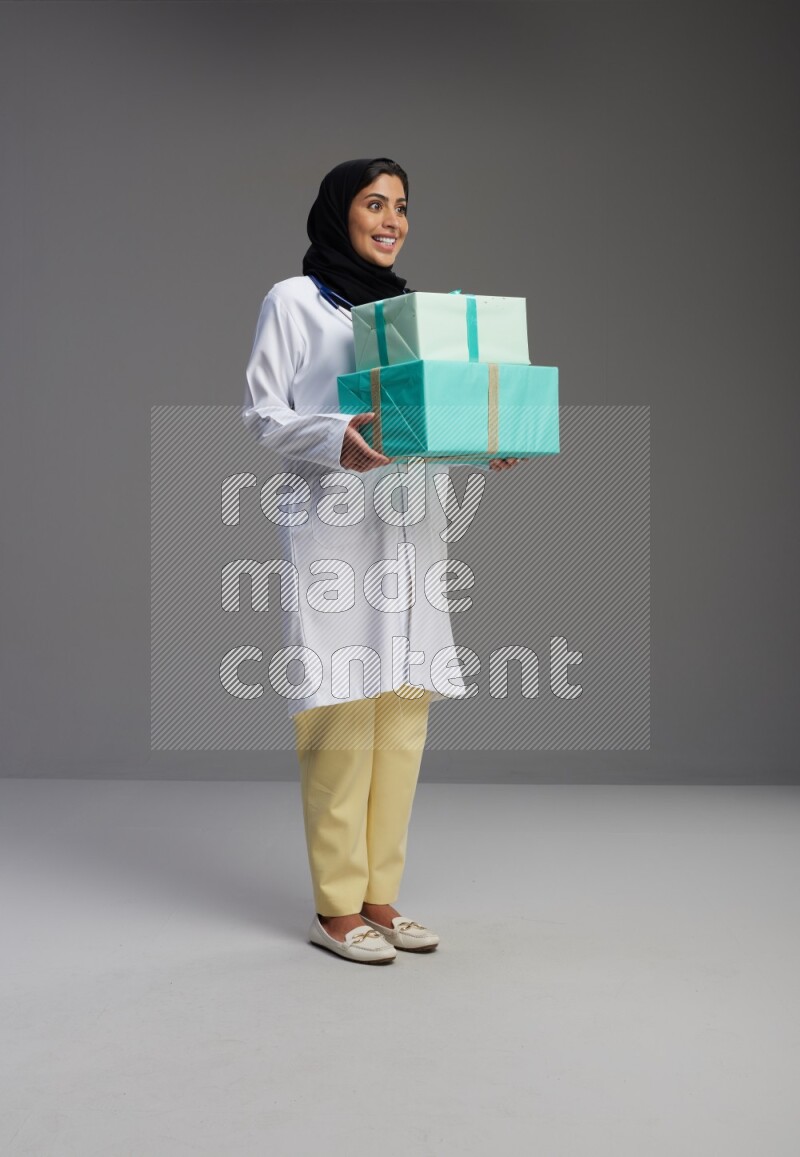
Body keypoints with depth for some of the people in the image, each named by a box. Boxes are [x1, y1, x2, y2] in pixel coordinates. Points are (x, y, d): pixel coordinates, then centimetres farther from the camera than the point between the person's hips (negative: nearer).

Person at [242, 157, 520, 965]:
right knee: (343, 714, -9)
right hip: (332, 527, -6)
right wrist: (336, 441, -21)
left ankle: (379, 896, 12)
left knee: (404, 710, 2)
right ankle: (336, 908, 1)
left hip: (409, 527, 6)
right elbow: (261, 411, -3)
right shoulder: (293, 300, 4)